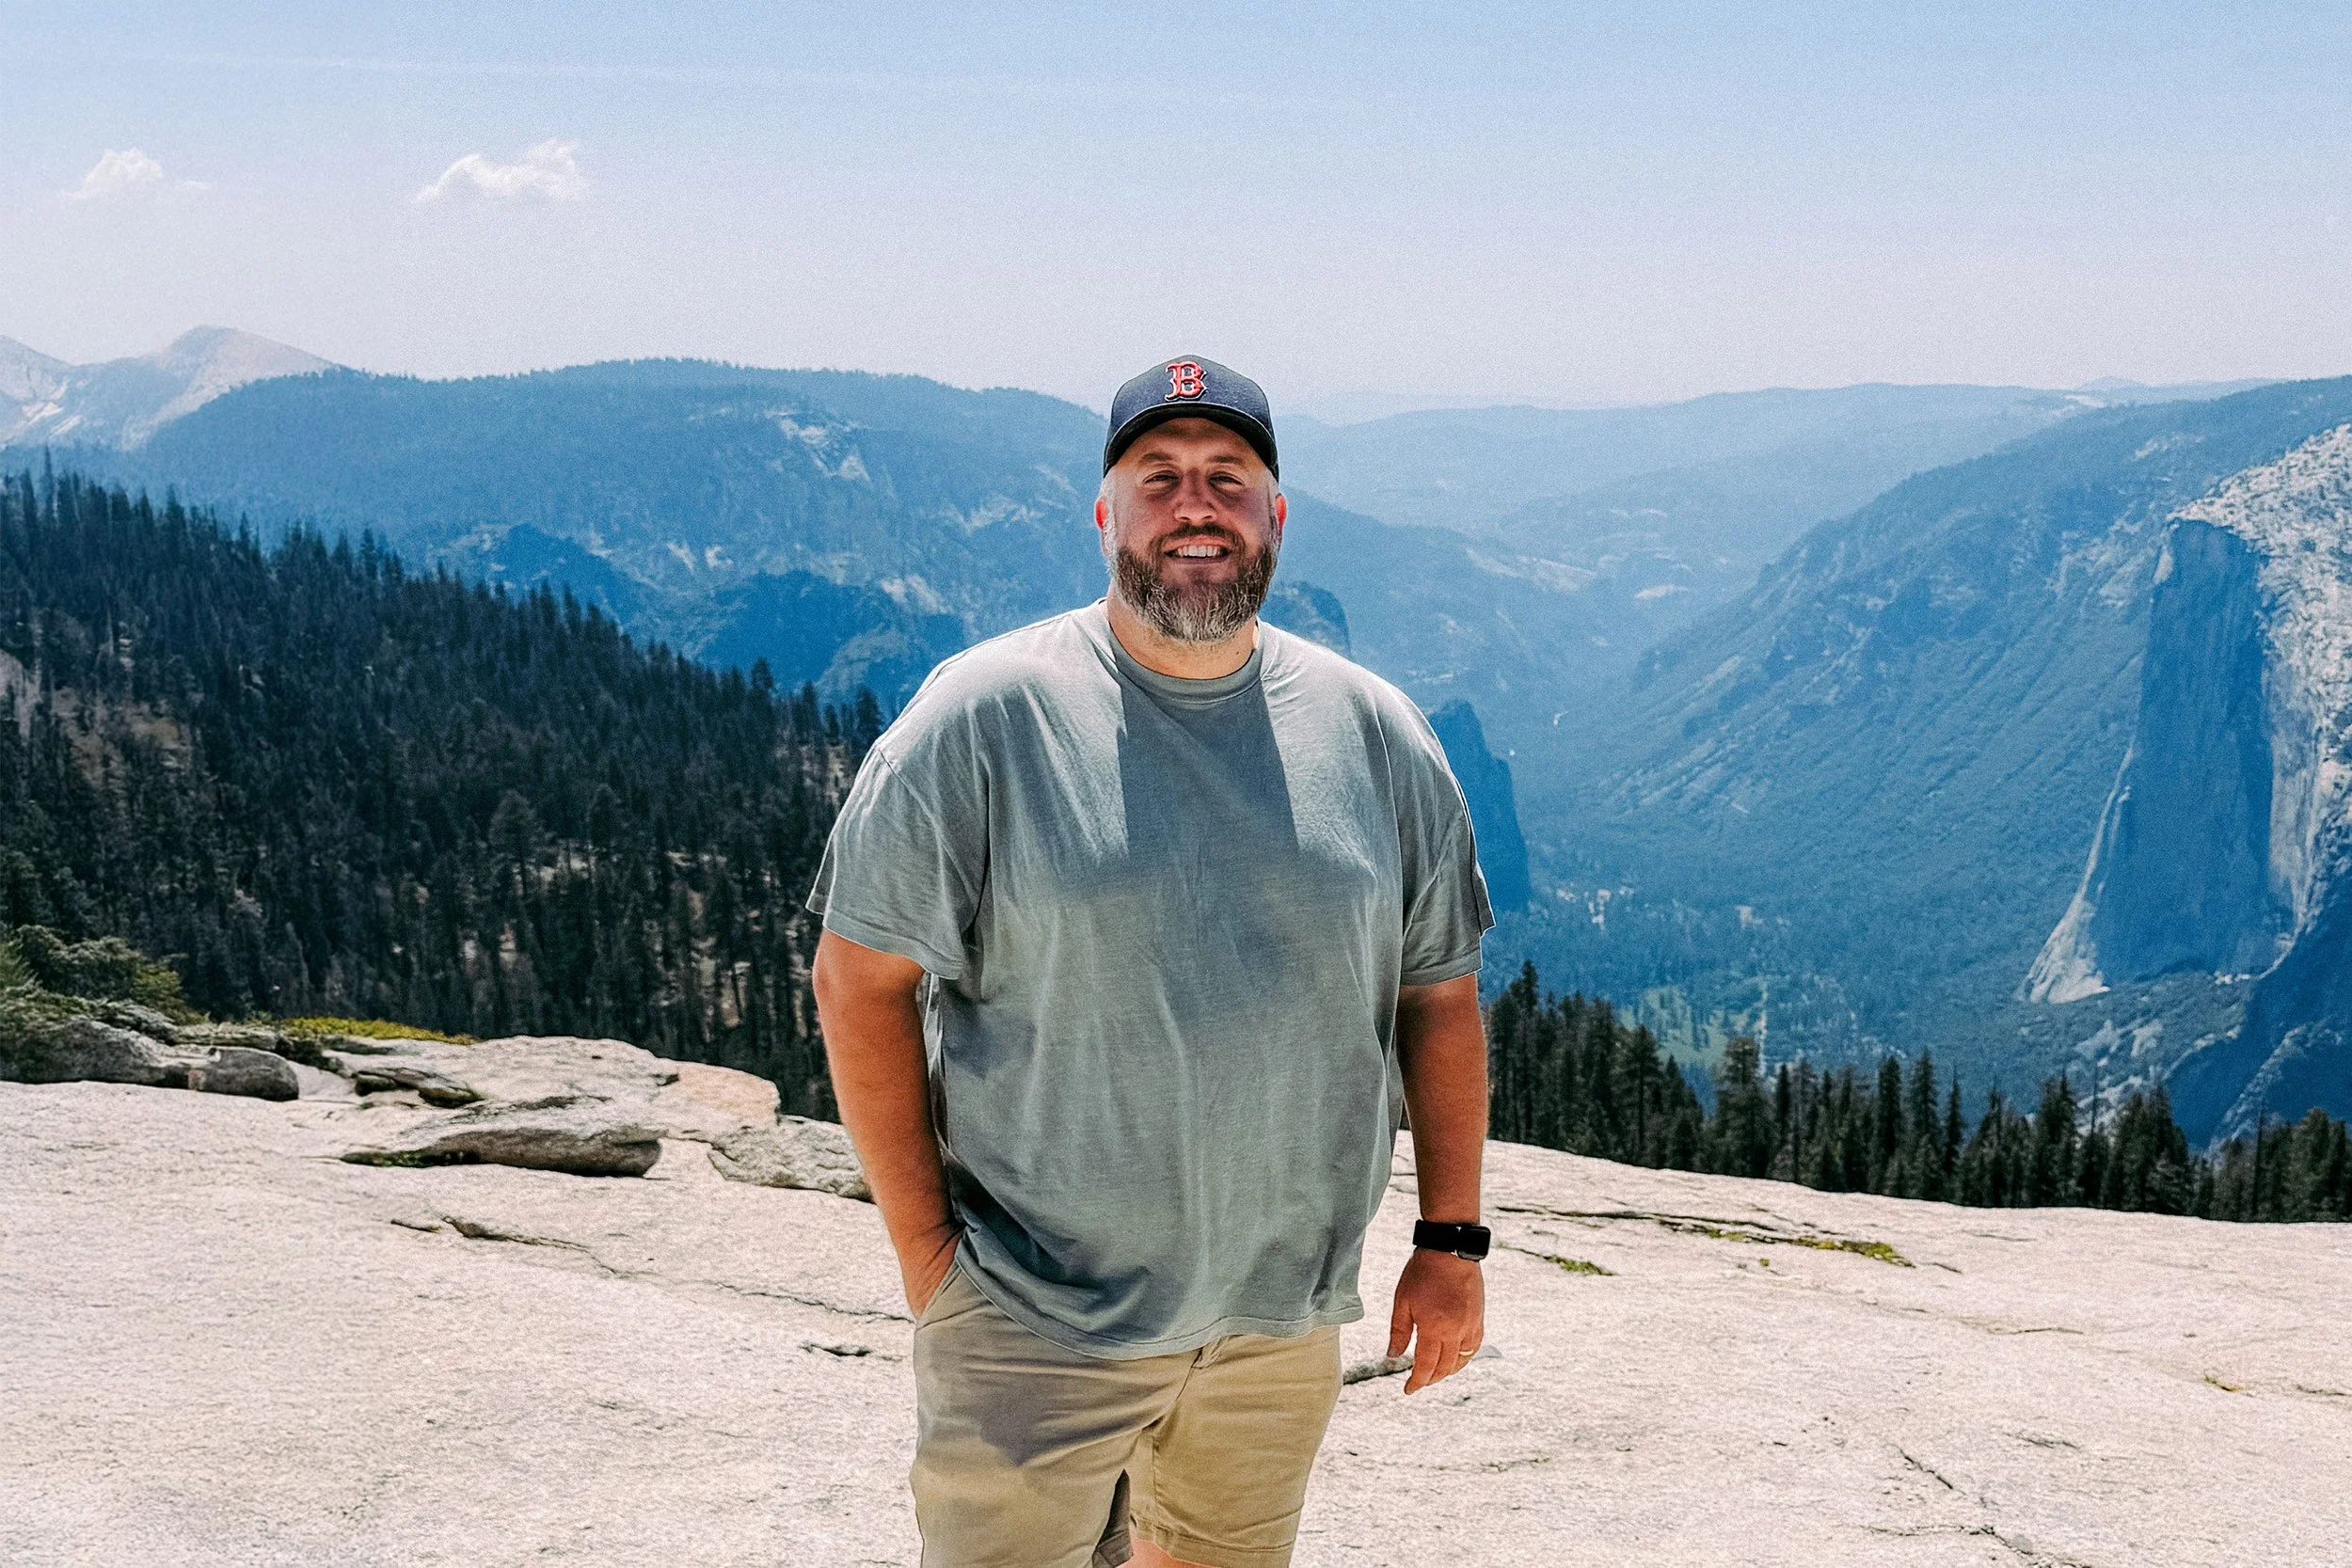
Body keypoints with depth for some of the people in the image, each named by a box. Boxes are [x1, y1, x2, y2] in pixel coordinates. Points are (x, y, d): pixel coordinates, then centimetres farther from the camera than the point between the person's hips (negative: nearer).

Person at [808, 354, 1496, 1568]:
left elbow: (1439, 992, 9)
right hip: (1034, 1317, -3)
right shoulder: (985, 717, -9)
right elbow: (861, 977, -7)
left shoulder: (1375, 733, 3)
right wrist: (922, 1246, -9)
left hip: (1281, 1319, 4)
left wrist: (1452, 1241, 6)